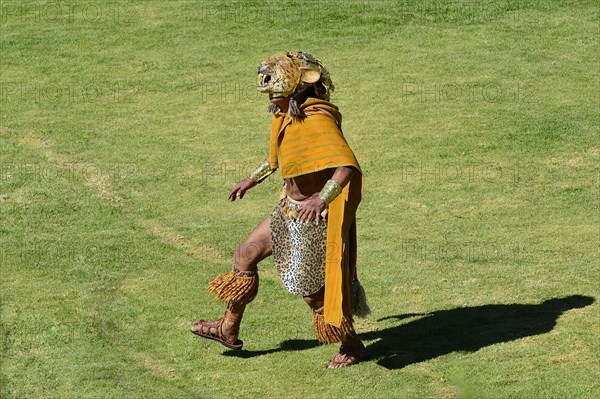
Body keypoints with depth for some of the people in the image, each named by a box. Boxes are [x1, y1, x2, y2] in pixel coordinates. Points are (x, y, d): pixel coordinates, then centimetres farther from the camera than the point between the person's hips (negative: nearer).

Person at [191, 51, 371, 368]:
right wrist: (253, 179, 32)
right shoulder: (289, 115, 1)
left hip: (313, 218, -9)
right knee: (244, 256, 17)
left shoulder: (318, 120, -27)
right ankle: (228, 329, 35)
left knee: (312, 291, 1)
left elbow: (347, 166, -39)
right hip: (289, 211, 9)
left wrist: (321, 199, -52)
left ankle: (353, 348, 22)